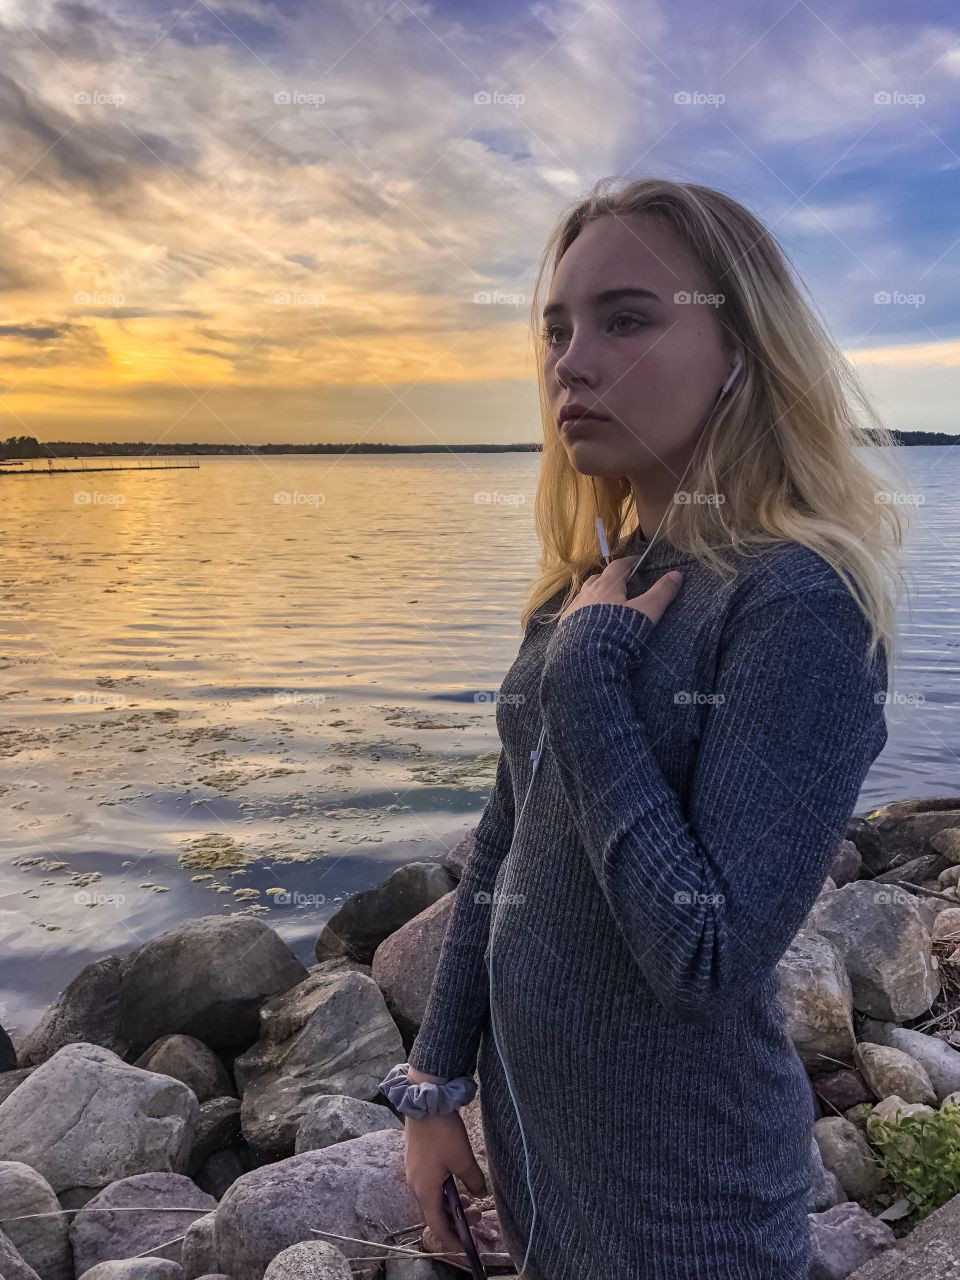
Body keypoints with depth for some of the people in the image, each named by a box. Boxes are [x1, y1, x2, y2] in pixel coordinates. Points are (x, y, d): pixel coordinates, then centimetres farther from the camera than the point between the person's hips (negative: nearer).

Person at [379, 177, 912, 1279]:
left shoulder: (799, 605, -22)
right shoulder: (580, 596, -1)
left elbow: (711, 957, -28)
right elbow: (500, 853, 5)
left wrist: (588, 667, -24)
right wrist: (435, 1079, 7)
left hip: (676, 1186, -6)